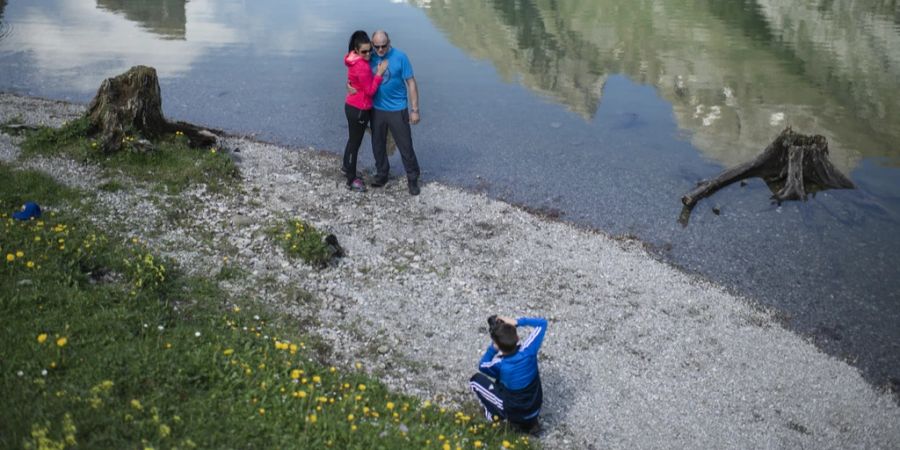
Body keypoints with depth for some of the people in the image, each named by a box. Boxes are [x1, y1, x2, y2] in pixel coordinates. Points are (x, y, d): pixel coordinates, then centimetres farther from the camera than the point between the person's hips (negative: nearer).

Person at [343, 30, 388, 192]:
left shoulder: (354, 60, 2)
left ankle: (346, 166, 45)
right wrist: (379, 73, -22)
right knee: (355, 142, 3)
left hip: (353, 106, 9)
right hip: (359, 110, -9)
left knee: (353, 139, 26)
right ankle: (352, 180, 15)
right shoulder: (362, 66, -27)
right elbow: (370, 91, -22)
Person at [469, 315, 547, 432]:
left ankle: (495, 415, 14)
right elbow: (542, 323, -9)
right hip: (535, 409, 4)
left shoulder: (500, 365, -30)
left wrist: (493, 347, -10)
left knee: (475, 380, 5)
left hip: (515, 414, -4)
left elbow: (482, 366, -4)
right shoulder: (528, 350, -23)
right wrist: (517, 322, -15)